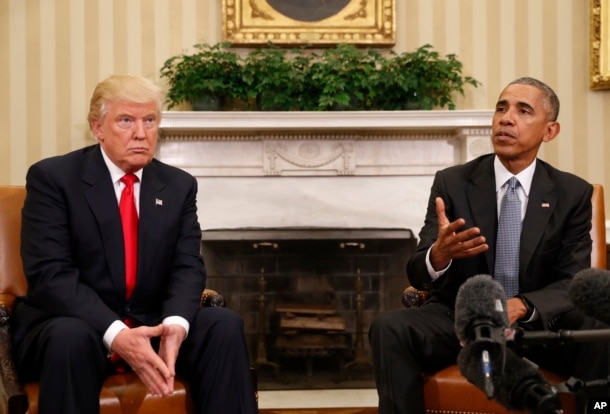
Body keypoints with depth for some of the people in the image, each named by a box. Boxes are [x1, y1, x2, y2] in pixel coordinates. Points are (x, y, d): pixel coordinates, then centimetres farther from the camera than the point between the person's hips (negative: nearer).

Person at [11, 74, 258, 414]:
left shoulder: (179, 185, 8)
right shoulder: (53, 177, -7)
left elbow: (187, 267, 0)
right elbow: (49, 273, -17)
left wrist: (175, 324, -24)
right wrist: (115, 334, -31)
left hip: (150, 325, 4)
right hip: (71, 324, -4)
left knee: (225, 325, -20)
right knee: (72, 338, -37)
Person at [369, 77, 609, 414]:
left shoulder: (573, 193, 2)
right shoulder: (451, 183, -1)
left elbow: (573, 281, -5)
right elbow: (417, 273, -8)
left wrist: (521, 307, -28)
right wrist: (438, 256, -35)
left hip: (538, 323, 0)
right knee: (389, 328, -30)